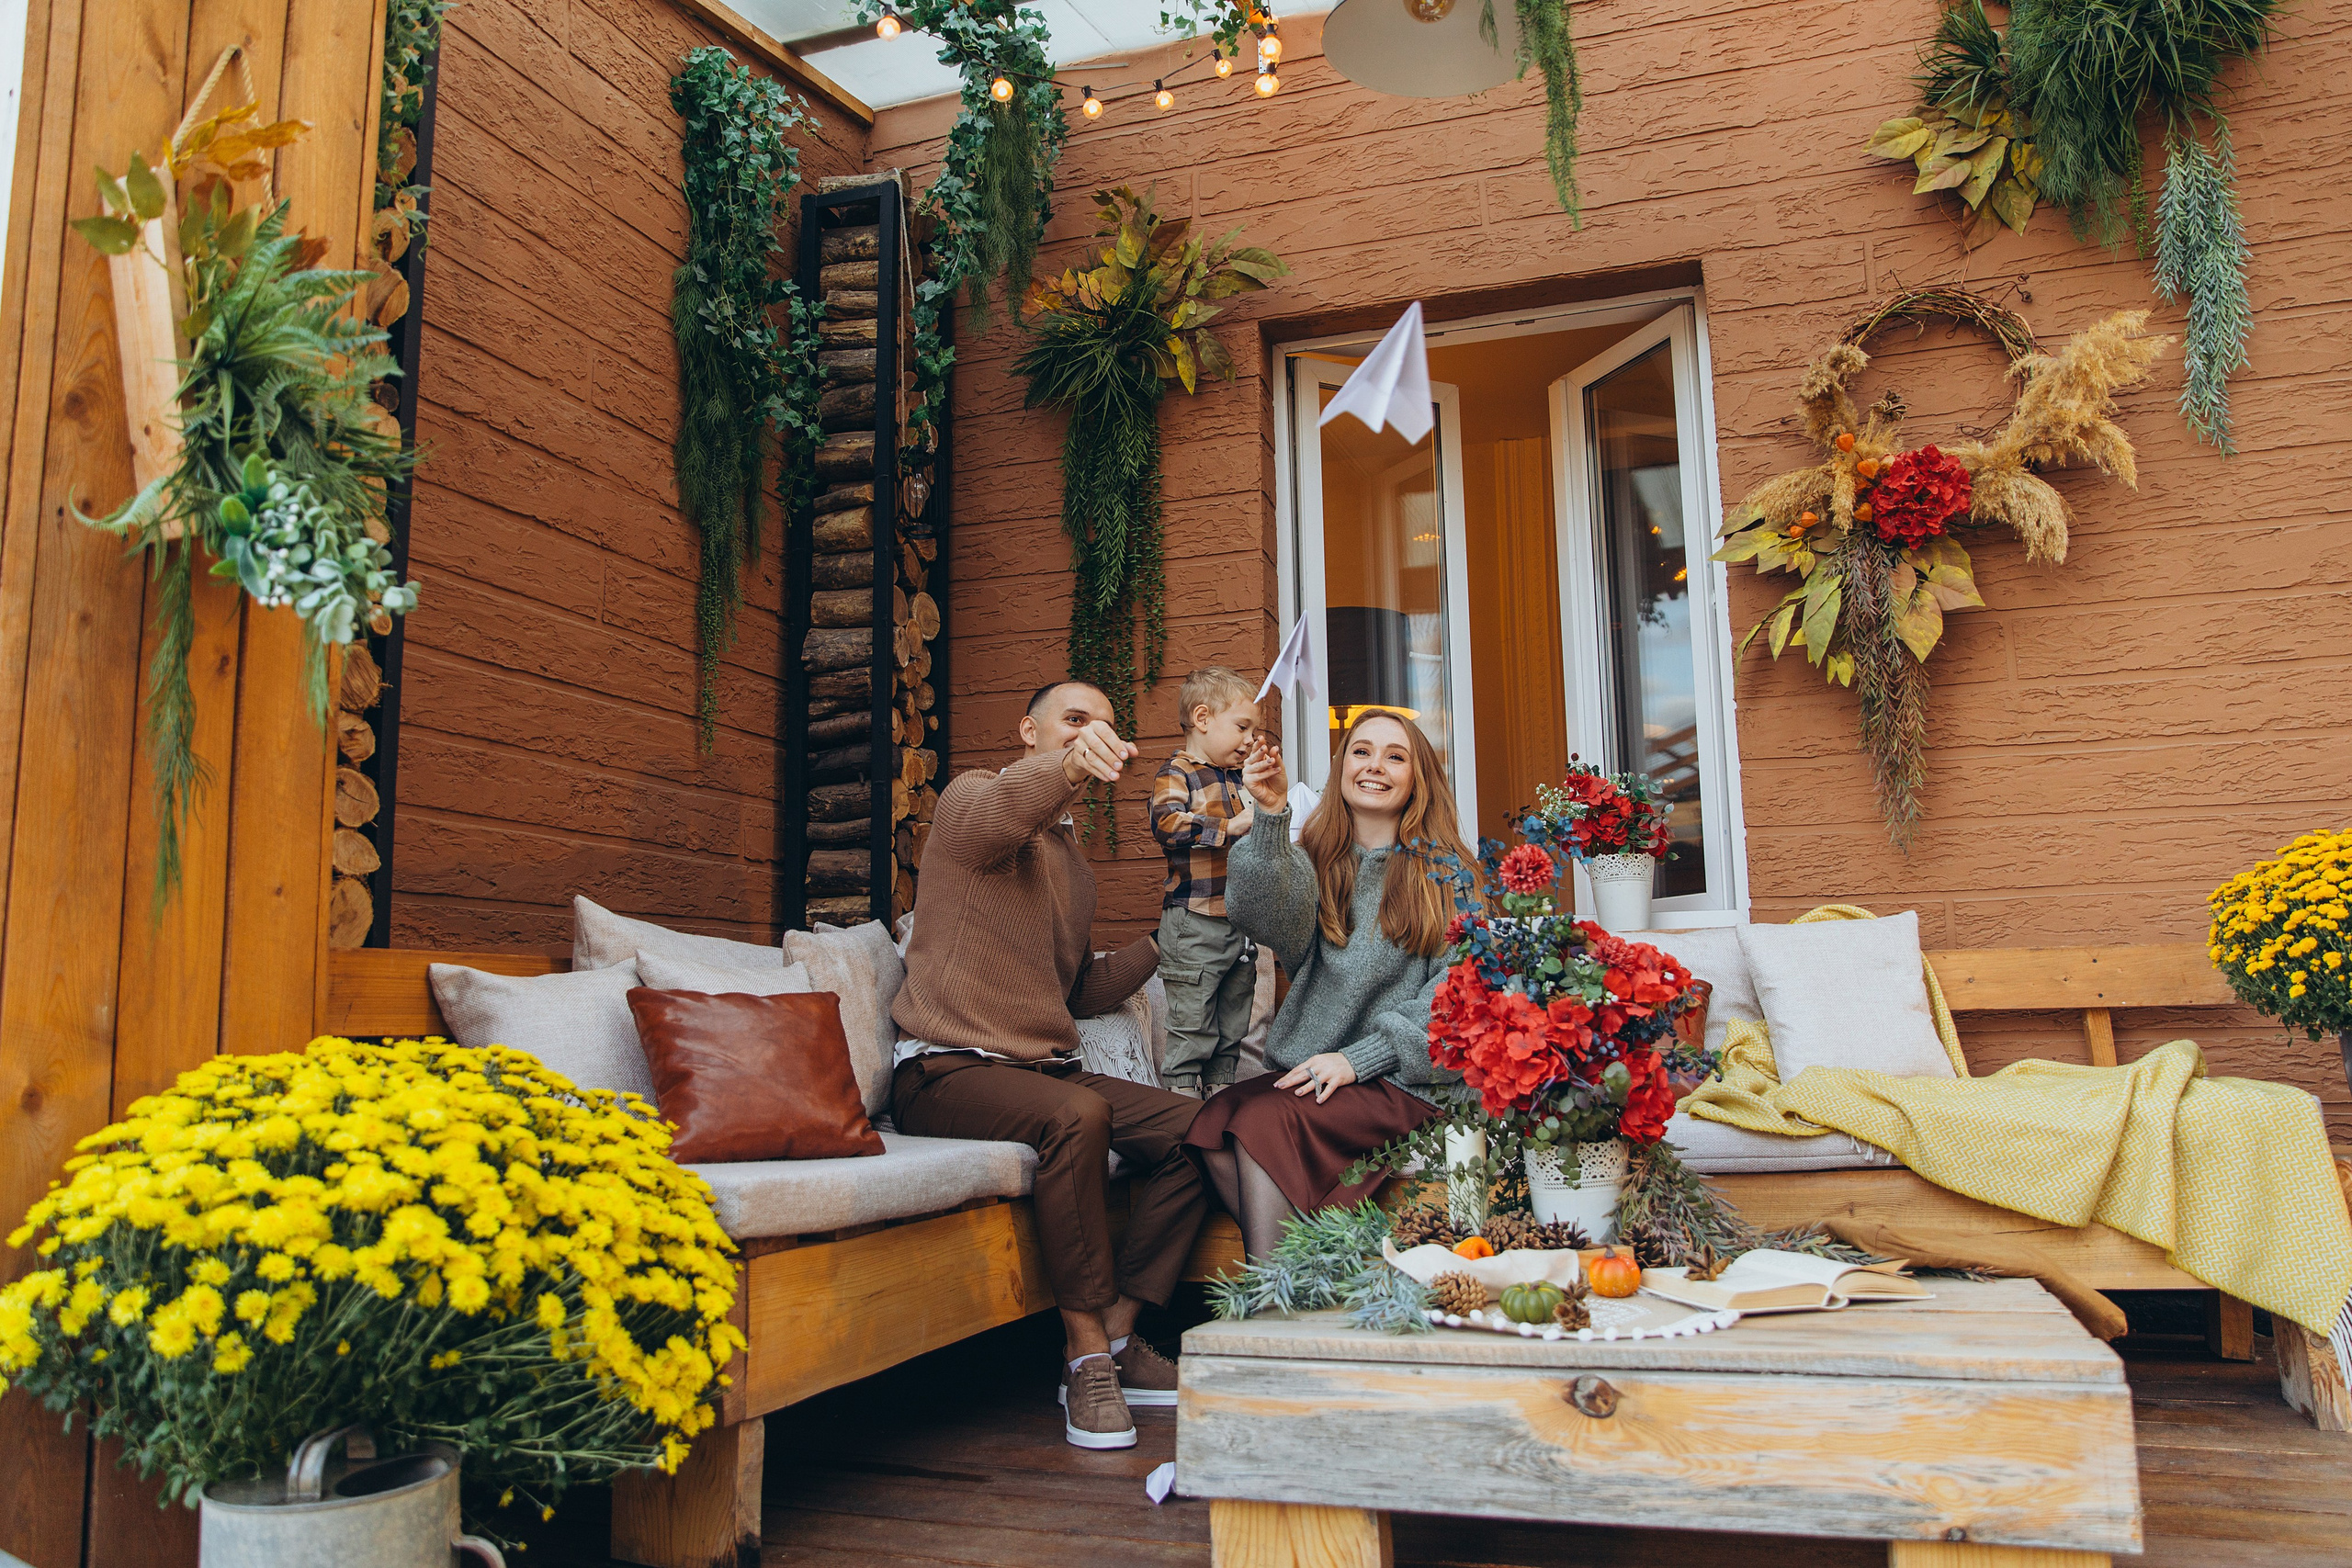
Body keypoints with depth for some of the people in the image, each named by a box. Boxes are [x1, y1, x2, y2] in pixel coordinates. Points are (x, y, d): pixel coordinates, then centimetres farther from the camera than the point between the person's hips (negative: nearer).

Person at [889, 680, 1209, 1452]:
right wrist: (1067, 765, -50)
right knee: (1078, 1114, -35)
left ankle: (1117, 1334, -6)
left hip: (1045, 1067, 8)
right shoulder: (973, 798, -1)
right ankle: (1086, 1356, -24)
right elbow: (999, 814, -29)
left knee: (1192, 1128, -12)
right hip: (949, 1069, -7)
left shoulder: (1072, 860, 24)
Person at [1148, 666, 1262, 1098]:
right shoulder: (1175, 774, -7)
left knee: (1232, 1026, 15)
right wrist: (1230, 827, -26)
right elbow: (1167, 822, -27)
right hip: (1194, 925, -8)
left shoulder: (1239, 781, 19)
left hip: (1240, 923, 8)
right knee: (1192, 1027, -5)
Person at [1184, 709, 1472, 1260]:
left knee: (1265, 1121, -28)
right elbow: (1275, 922, -9)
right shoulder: (1314, 861, 14)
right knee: (1211, 1123, -25)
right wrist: (1272, 817, -23)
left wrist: (1358, 1059, -12)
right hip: (1307, 1068, 4)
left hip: (1400, 1080, -3)